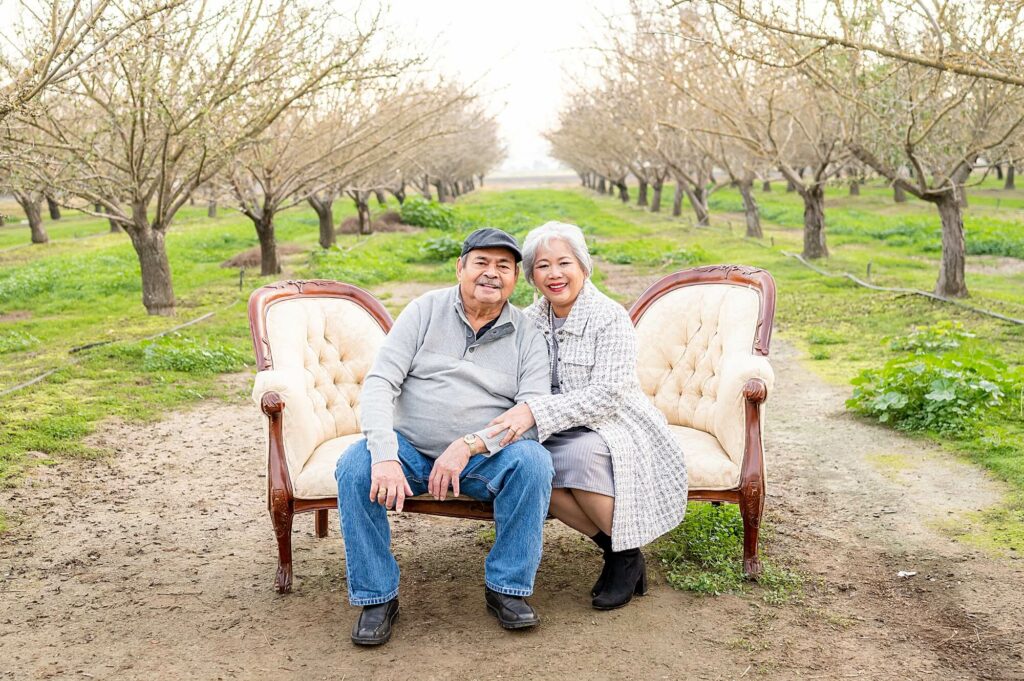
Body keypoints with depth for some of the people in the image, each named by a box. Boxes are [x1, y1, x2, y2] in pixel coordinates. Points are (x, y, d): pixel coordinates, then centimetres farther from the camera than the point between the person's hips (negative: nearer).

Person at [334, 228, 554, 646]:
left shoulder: (526, 337, 3)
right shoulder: (426, 311, 2)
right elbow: (379, 383, -8)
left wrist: (469, 445, -26)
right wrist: (385, 455, -25)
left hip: (485, 458, 0)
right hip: (410, 448, 0)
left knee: (534, 460, -29)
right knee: (354, 467, -28)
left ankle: (507, 587, -12)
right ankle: (377, 595, -11)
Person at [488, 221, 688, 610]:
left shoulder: (610, 318, -11)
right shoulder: (530, 321, 7)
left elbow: (606, 395, -21)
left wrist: (536, 411, -31)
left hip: (615, 429, -5)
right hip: (558, 435, 5)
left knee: (578, 455, -37)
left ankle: (629, 557, -11)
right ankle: (610, 548, -10)